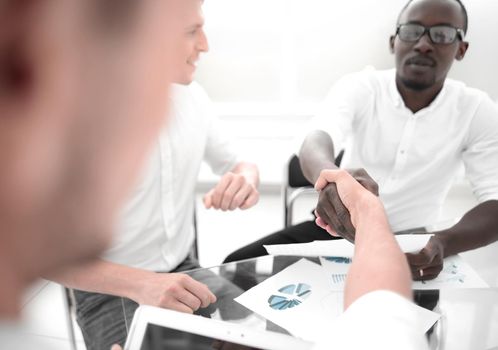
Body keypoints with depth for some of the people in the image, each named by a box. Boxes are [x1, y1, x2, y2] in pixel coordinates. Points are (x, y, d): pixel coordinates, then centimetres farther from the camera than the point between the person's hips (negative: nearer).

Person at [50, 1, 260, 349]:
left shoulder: (192, 95, -2)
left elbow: (237, 163, 9)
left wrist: (246, 178, -16)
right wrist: (139, 283, -31)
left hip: (184, 271, 5)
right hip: (111, 292, -4)